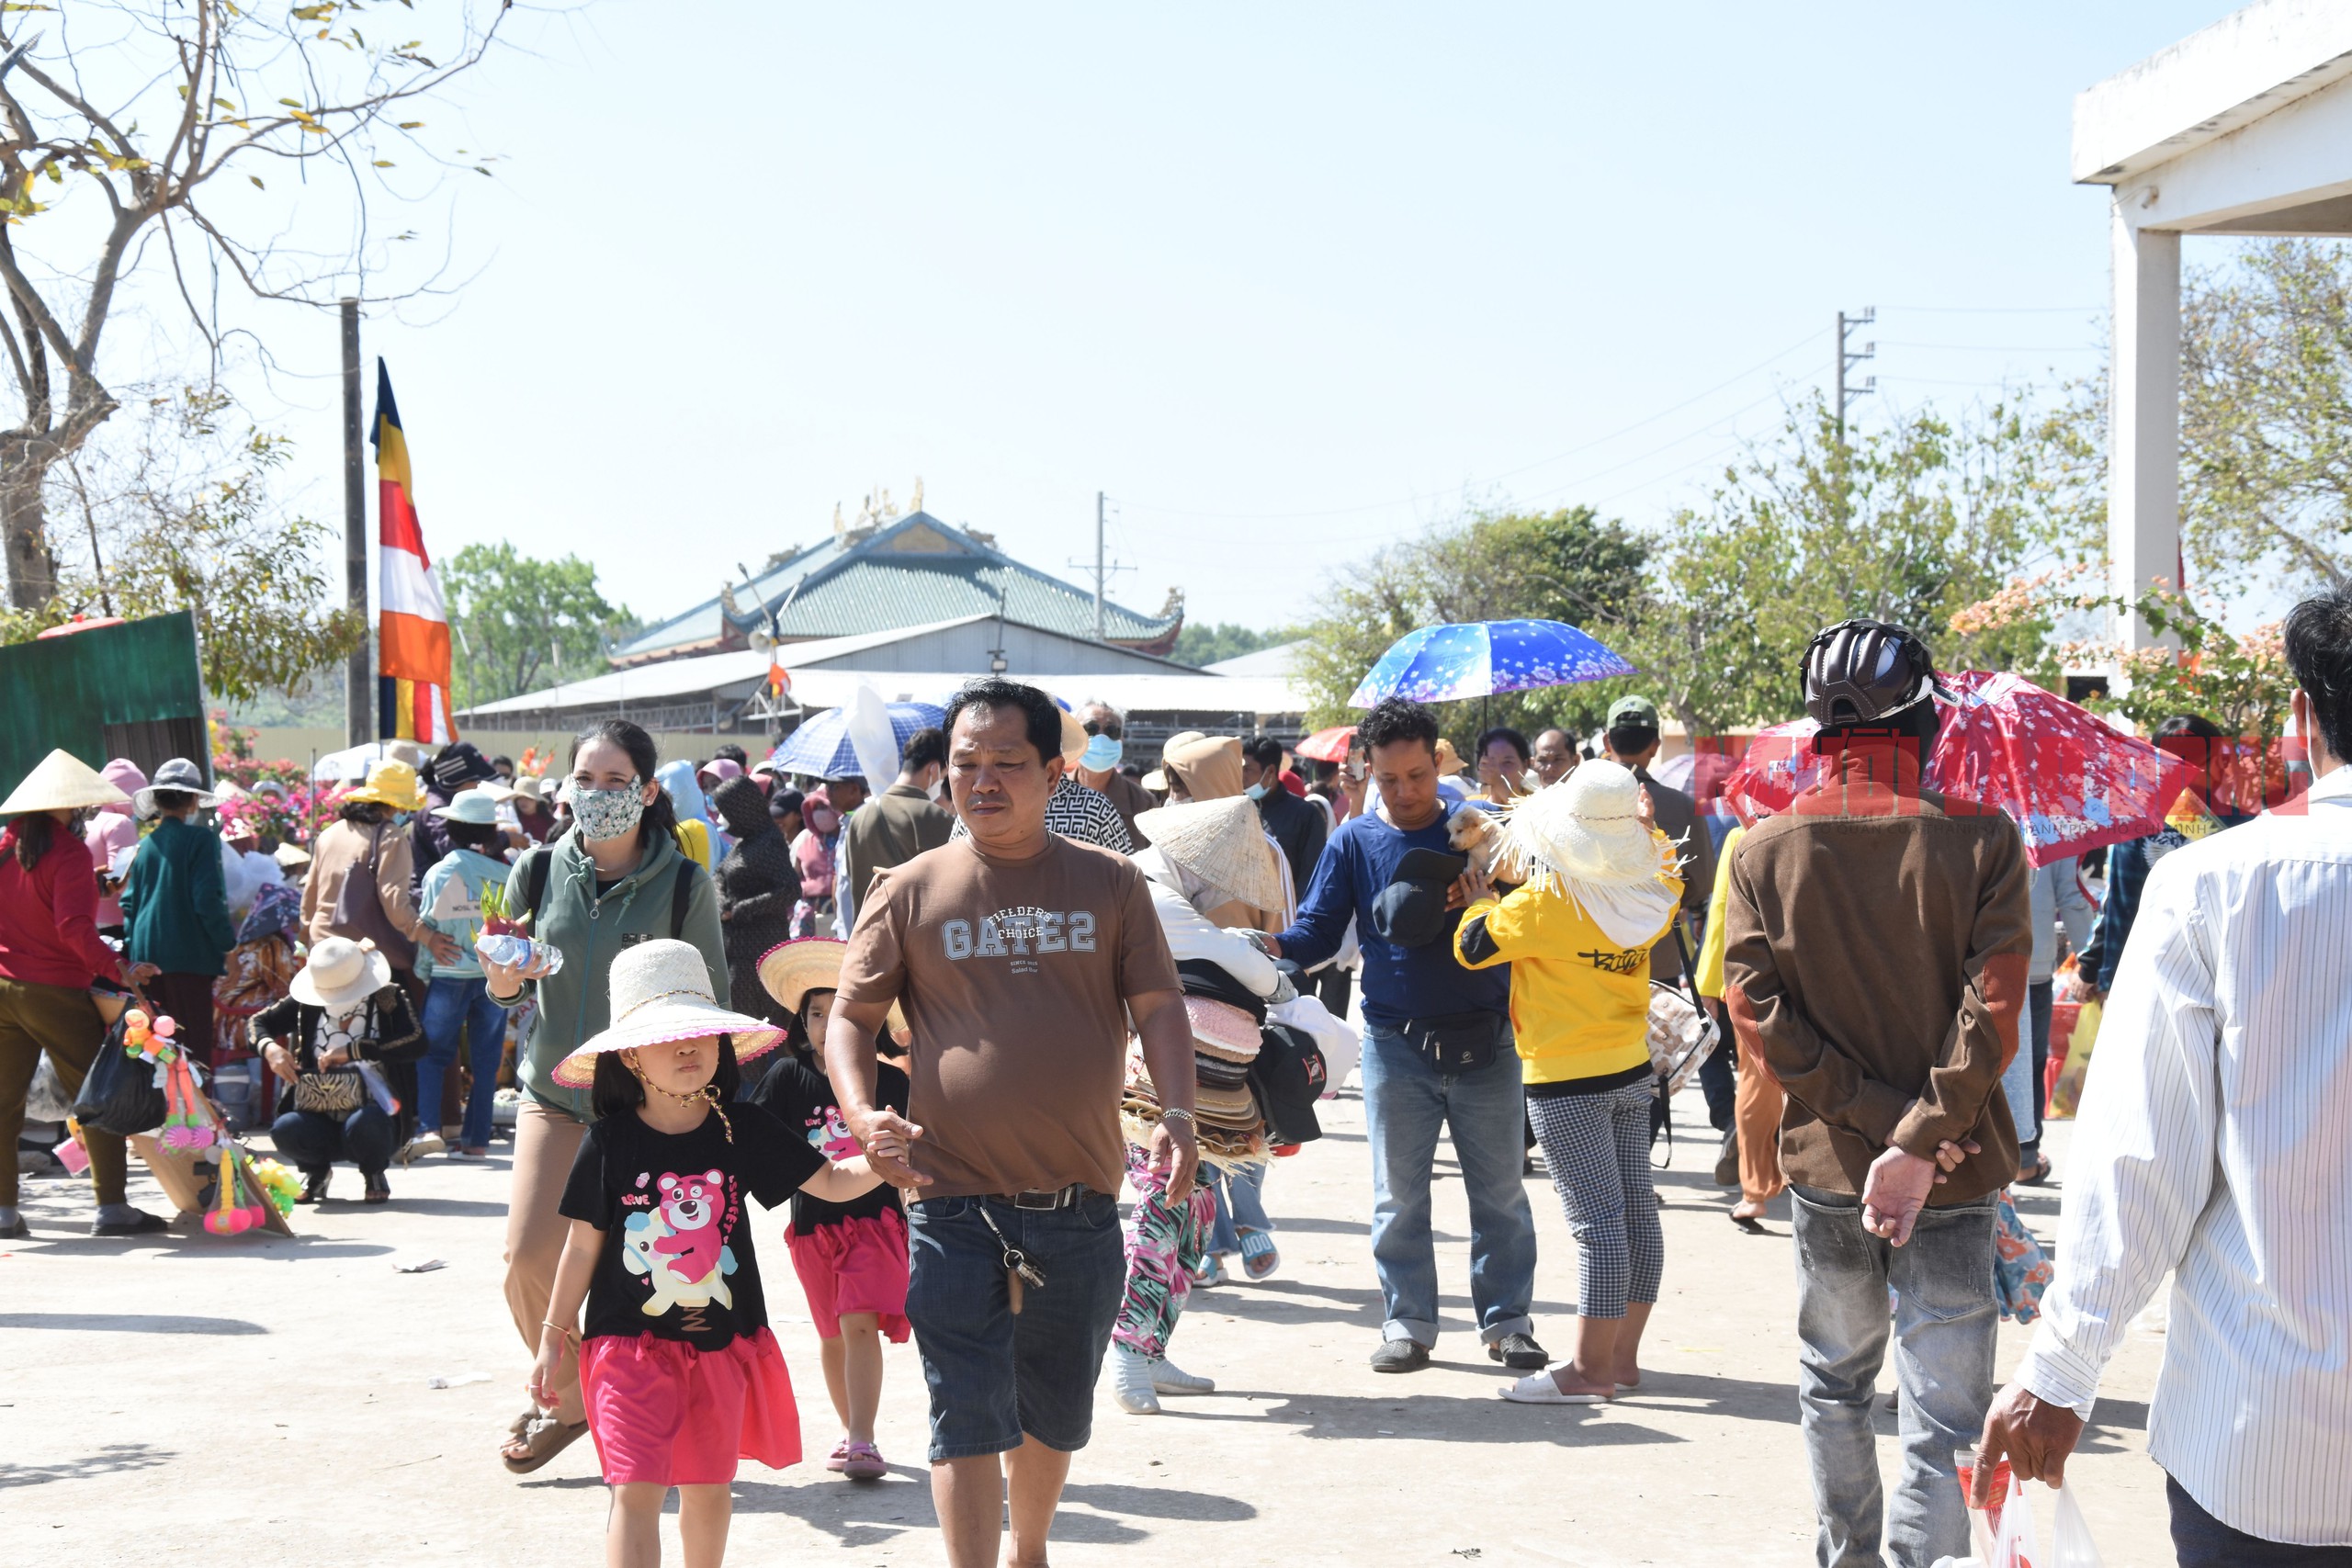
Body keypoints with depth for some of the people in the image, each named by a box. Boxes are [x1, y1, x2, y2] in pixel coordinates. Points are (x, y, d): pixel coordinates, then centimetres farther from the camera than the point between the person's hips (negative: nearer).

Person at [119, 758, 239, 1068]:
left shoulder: (144, 845, 9)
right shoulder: (200, 839, -8)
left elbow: (129, 904, 13)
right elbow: (208, 900, -13)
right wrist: (227, 941, -1)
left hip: (146, 958, 6)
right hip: (188, 957, -6)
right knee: (194, 1045, -3)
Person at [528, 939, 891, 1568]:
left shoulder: (742, 1131, -2)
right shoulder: (610, 1143, -7)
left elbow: (831, 1181, -2)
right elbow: (583, 1246, 0)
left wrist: (878, 1160, -22)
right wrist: (555, 1340, 5)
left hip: (721, 1342, 3)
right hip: (630, 1344, -3)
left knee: (708, 1489, 14)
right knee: (636, 1491, -10)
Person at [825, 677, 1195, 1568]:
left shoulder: (1109, 883, 6)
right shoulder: (911, 891, 2)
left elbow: (1157, 1005, 3)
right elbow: (850, 1016, 4)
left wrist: (1178, 1114, -13)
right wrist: (860, 1112, -15)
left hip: (1080, 1201, 2)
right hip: (955, 1201, -2)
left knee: (1056, 1410, 17)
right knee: (968, 1414, -5)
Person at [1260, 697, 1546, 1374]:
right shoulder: (1354, 841, 3)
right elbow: (1319, 928, 1)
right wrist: (1278, 947, -20)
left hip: (1484, 1039, 0)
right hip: (1397, 1044, 0)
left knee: (1500, 1192, 7)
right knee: (1399, 1196, 5)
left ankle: (1507, 1320, 17)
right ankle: (1408, 1322, 16)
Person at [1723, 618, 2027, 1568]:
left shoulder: (1765, 849, -2)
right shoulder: (1980, 839, -8)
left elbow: (1756, 1010, -7)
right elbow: (1993, 1007, -15)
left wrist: (1882, 1121, -9)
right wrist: (1922, 1138, -14)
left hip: (1826, 1167, 3)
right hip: (1952, 1184, -2)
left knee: (1833, 1384, 22)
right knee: (1943, 1417, 1)